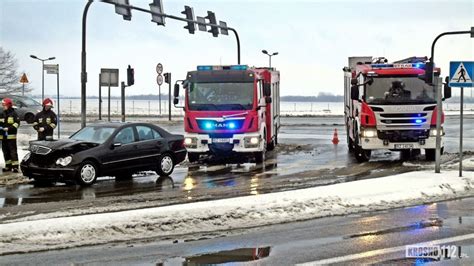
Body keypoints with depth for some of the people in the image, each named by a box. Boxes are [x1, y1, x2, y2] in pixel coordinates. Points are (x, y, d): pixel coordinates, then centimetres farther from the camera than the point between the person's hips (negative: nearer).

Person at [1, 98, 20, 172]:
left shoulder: (14, 114, -3)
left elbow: (17, 123, -9)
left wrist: (9, 128, -18)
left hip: (11, 136, -6)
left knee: (13, 151, -8)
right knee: (6, 151, 9)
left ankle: (15, 166, -9)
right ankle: (8, 166, 17)